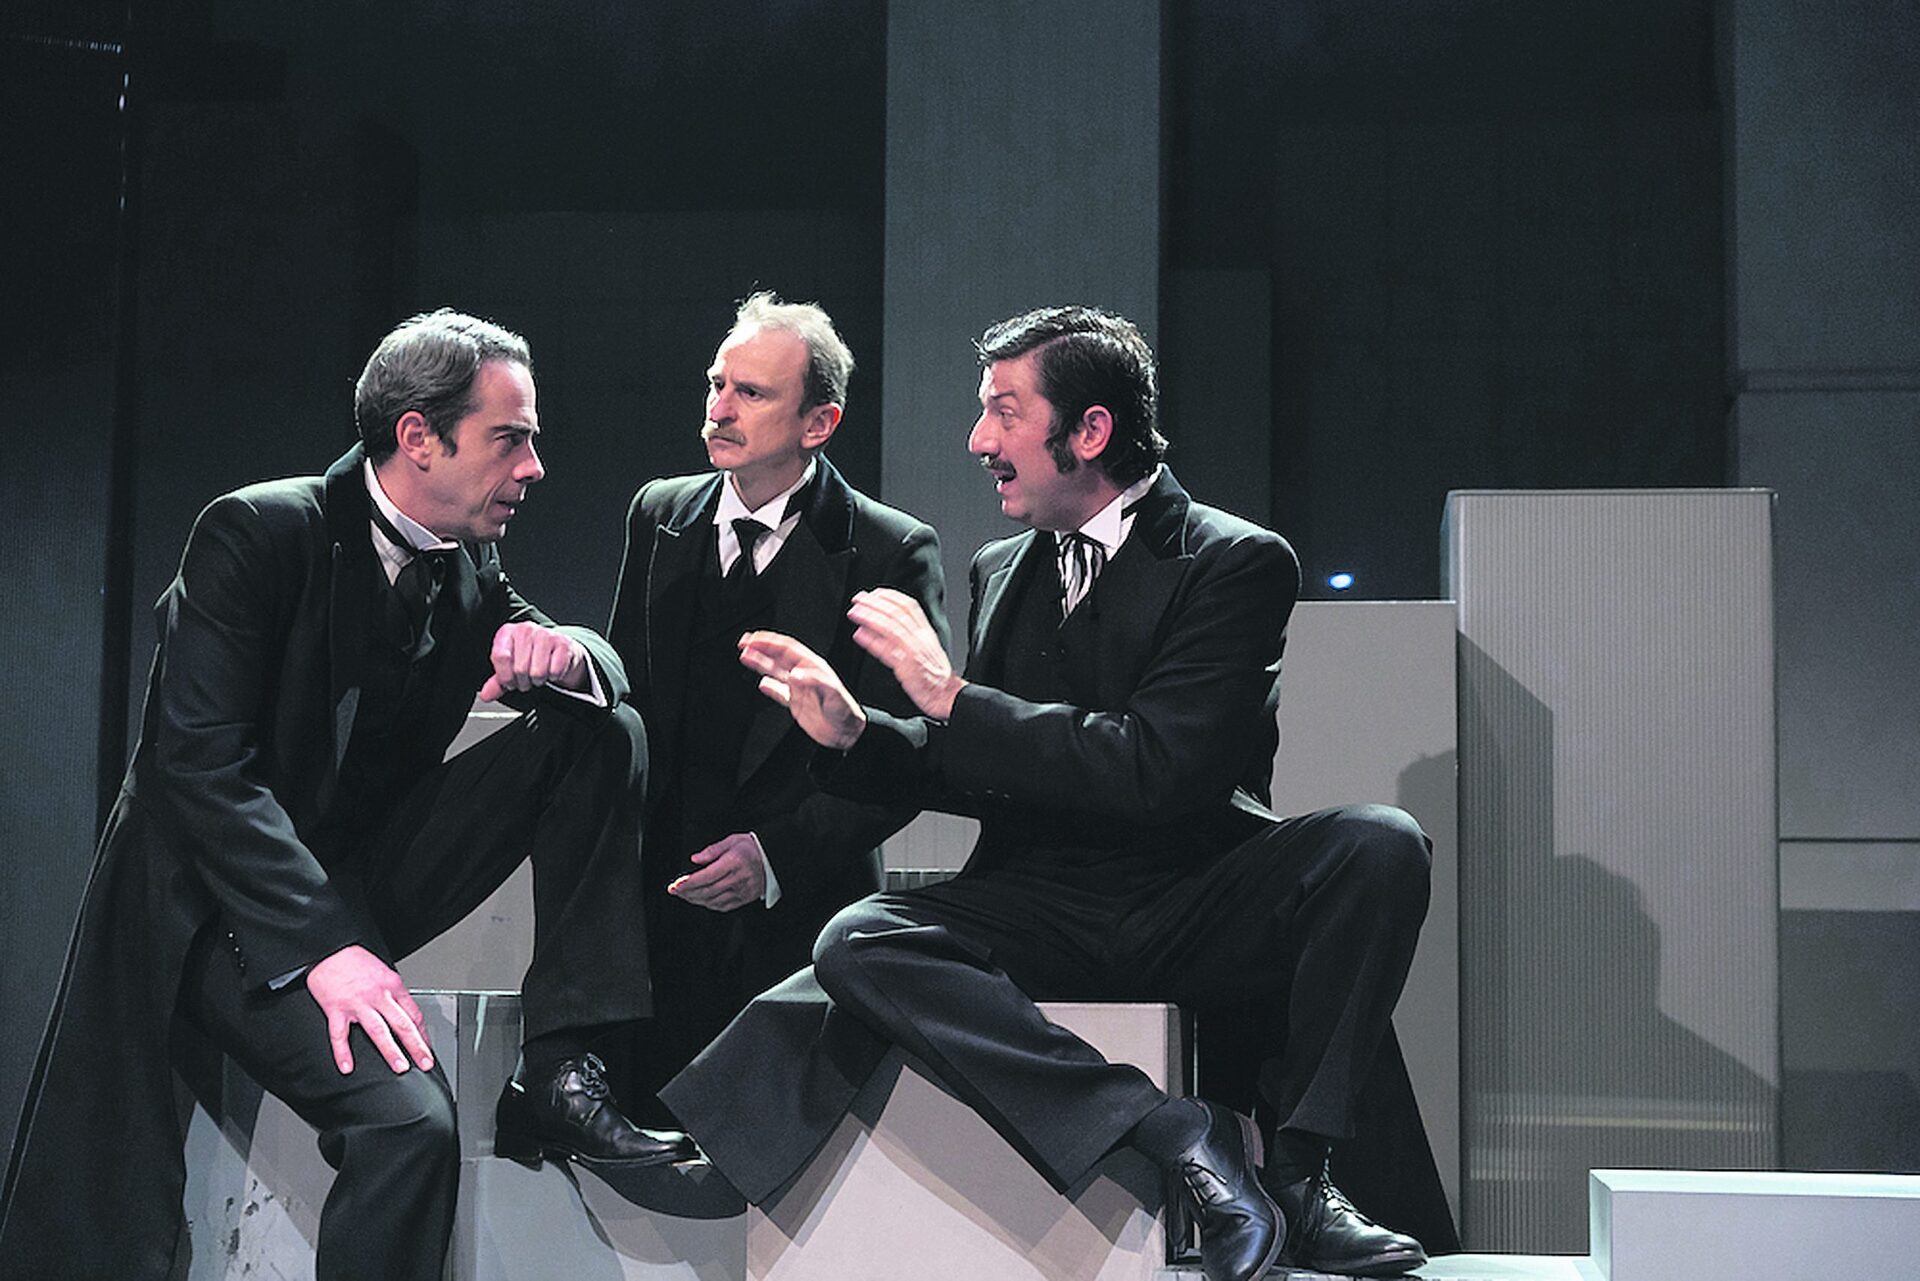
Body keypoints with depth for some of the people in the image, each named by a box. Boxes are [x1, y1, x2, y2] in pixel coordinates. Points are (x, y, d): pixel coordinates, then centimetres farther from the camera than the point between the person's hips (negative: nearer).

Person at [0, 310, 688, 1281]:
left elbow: (605, 665, 12)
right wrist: (324, 945, -32)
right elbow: (201, 764, -22)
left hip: (365, 881, 7)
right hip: (227, 910, -7)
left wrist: (563, 654, -15)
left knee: (603, 731, -6)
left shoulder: (466, 565, 7)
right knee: (409, 1120, -31)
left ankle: (557, 1071, -11)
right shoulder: (254, 534, -14)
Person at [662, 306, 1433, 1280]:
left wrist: (951, 695, -16)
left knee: (1380, 844, -31)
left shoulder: (1237, 561, -5)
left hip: (1198, 907, -4)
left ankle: (1295, 1166, -23)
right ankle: (1166, 1138, -31)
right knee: (856, 943, -25)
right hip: (1045, 913, 4)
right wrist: (851, 732, -2)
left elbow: (1160, 773, -18)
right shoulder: (1002, 571, 15)